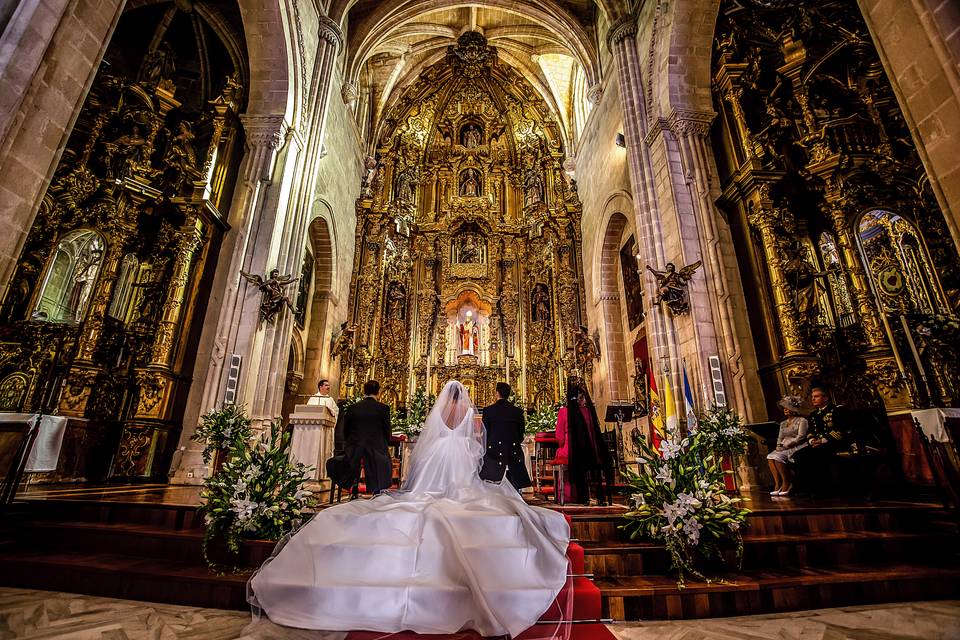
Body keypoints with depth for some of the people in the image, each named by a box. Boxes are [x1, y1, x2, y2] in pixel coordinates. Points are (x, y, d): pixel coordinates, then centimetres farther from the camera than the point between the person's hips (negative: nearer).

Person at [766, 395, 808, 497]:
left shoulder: (802, 420, 1)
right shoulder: (783, 423, 21)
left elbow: (800, 437, -10)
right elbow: (780, 438, 18)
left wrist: (787, 445, -17)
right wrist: (779, 446, -3)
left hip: (797, 447, -6)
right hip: (784, 448, 6)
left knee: (778, 457, -31)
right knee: (770, 456, -24)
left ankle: (787, 484, -19)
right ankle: (777, 484, -26)